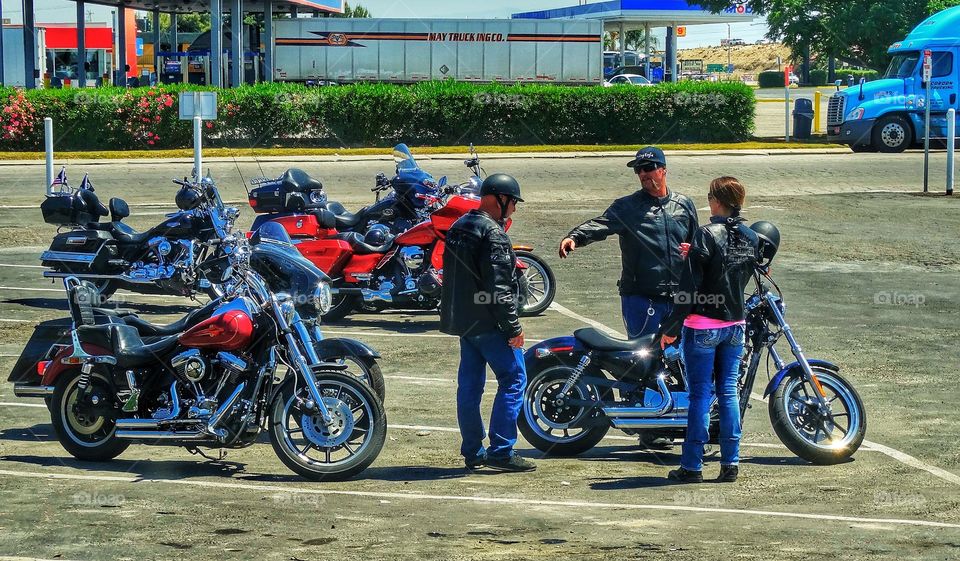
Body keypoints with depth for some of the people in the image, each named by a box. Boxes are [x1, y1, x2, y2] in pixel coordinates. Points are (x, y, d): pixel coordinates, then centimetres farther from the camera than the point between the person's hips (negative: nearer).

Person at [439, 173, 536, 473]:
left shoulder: (458, 227, 14)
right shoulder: (492, 233, -17)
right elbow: (499, 286, -20)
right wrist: (514, 327, -16)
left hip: (463, 321, 10)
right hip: (489, 322, -9)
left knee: (470, 384, 11)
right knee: (513, 380, -4)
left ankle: (472, 452, 15)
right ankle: (500, 451, -7)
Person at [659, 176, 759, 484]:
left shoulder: (708, 236, -16)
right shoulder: (751, 238, 4)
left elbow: (690, 287, -16)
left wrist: (670, 328, -9)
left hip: (704, 326, -6)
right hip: (735, 324, 6)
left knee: (700, 395, -2)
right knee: (728, 392, 10)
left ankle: (692, 466, 2)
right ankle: (730, 463, 9)